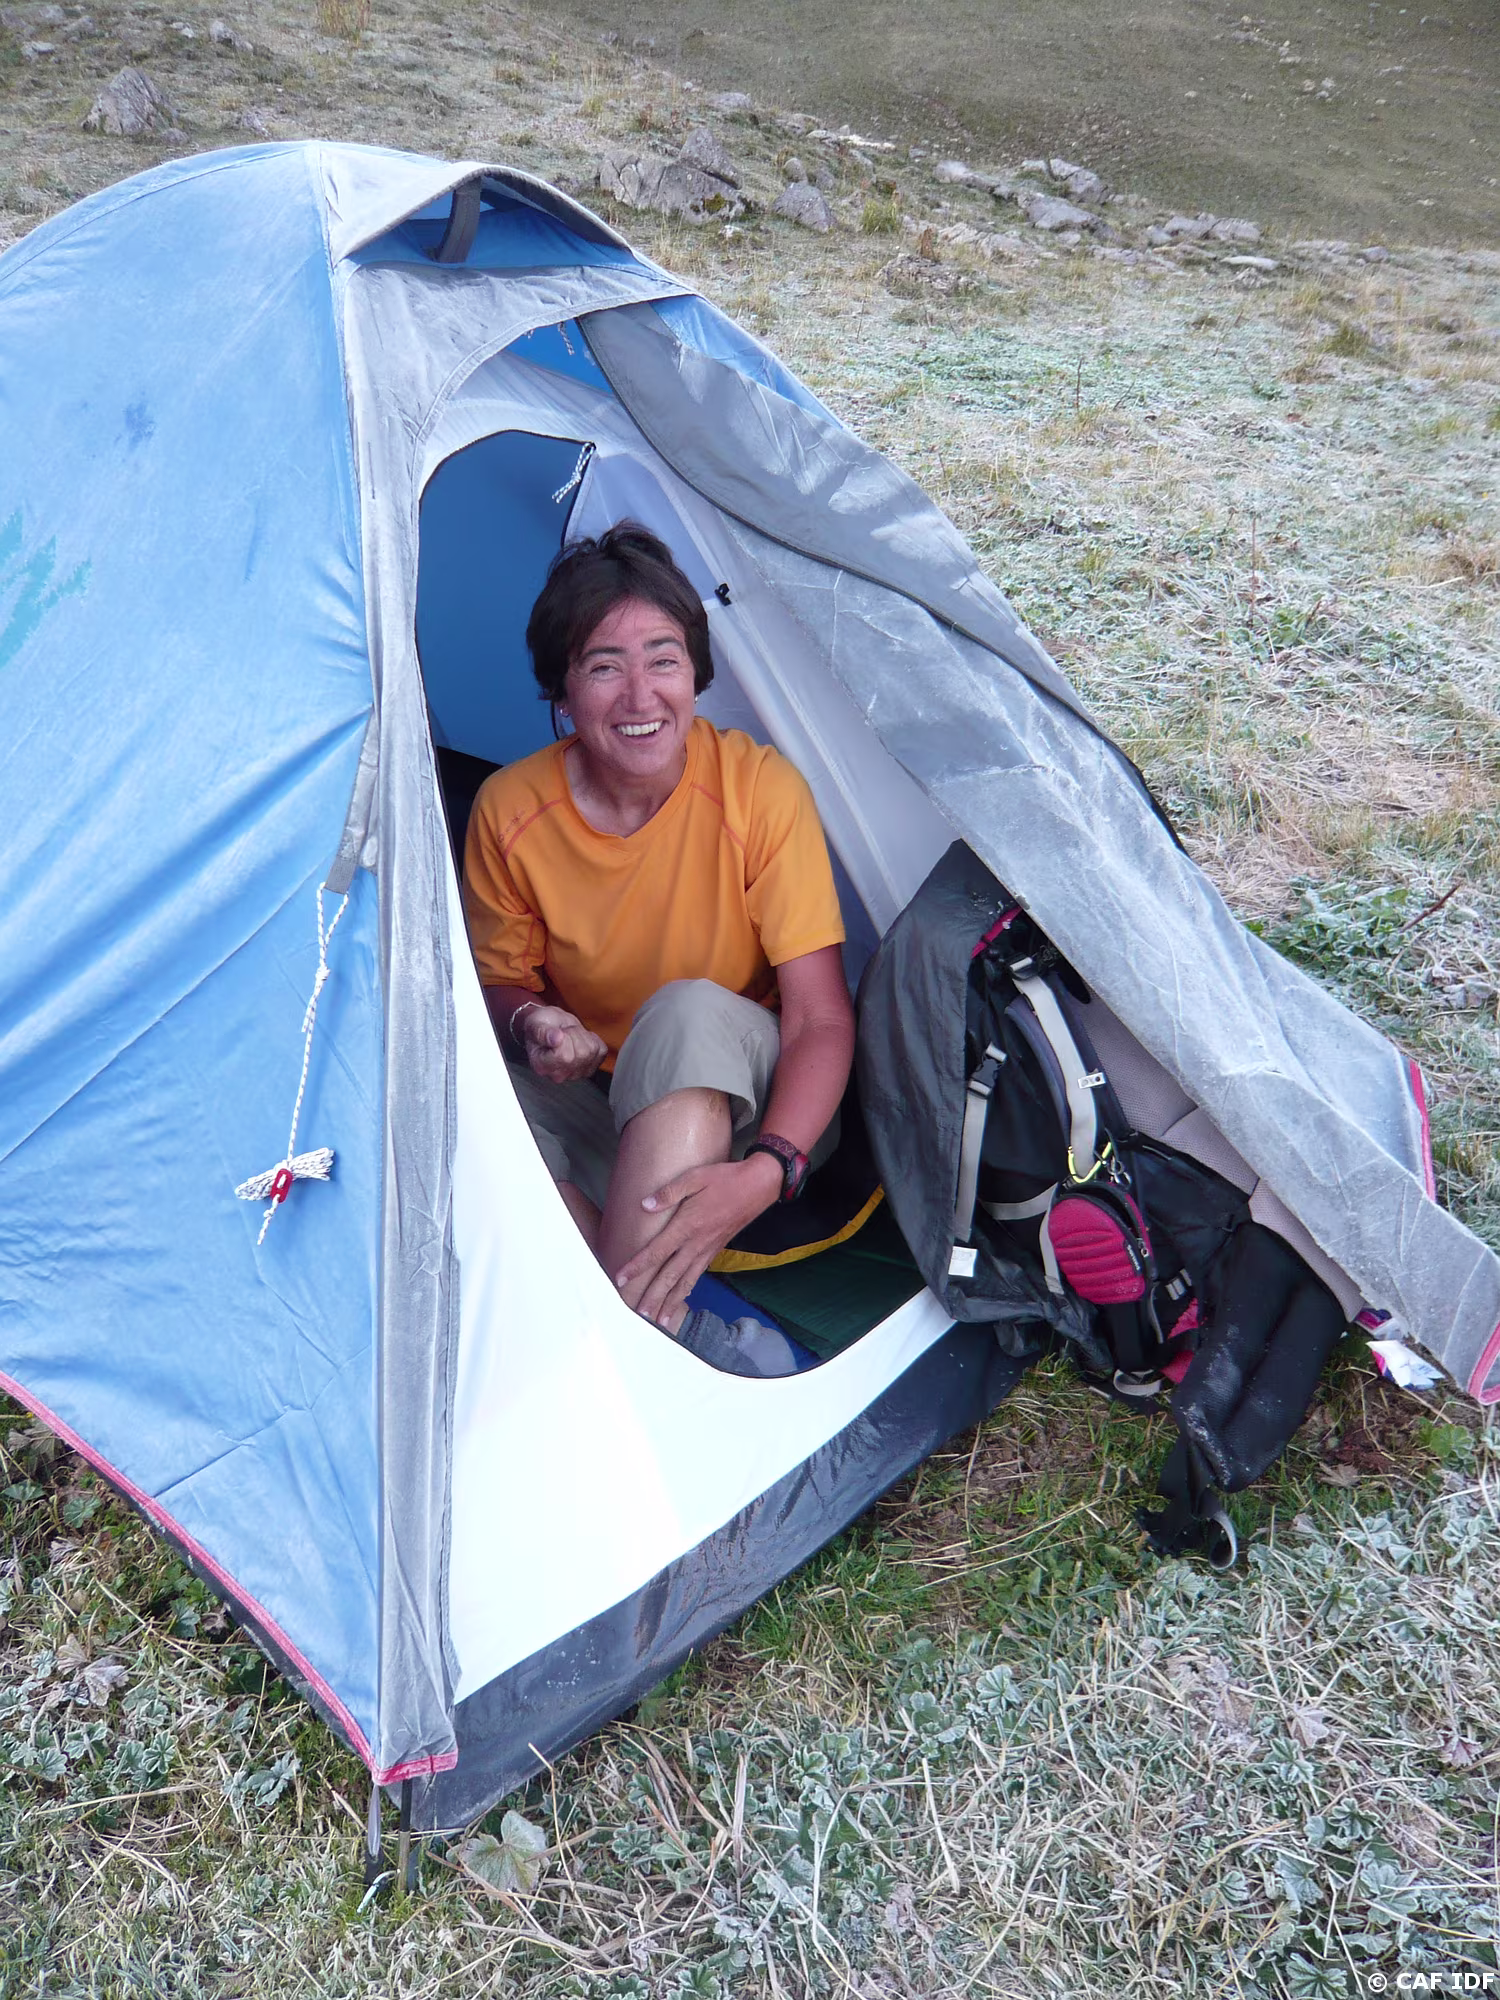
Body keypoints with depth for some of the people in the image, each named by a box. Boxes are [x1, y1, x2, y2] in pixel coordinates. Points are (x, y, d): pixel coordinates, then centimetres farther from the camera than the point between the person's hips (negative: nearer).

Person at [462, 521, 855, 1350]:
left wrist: (767, 1168, -39)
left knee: (692, 1011, -36)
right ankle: (647, 1327, -24)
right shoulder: (509, 809, -12)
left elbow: (820, 1018, -21)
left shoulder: (761, 786, -19)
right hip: (593, 1108, 3)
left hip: (743, 1101, -2)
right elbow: (503, 982, 3)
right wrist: (530, 1024, -24)